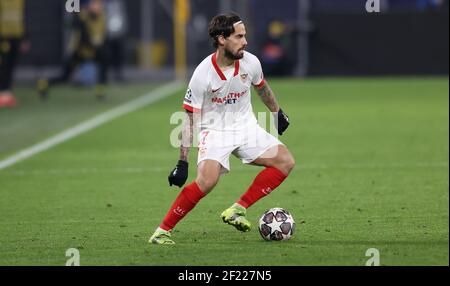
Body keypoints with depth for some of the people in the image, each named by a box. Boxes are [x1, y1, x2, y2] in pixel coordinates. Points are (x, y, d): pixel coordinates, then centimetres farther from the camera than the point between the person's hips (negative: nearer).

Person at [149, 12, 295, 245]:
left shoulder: (250, 62, -9)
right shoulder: (203, 74, -22)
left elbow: (262, 87, 16)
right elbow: (190, 119, -16)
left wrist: (277, 113, 29)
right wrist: (182, 163, -19)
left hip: (245, 127, 6)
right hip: (214, 130, -6)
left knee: (285, 161, -10)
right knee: (207, 180, -29)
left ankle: (237, 210, -6)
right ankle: (162, 231, -17)